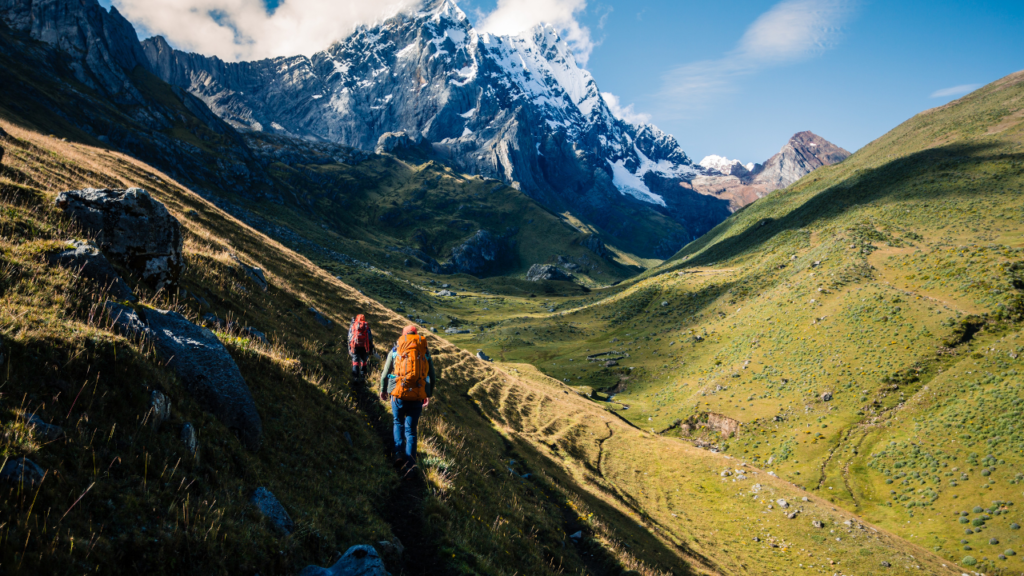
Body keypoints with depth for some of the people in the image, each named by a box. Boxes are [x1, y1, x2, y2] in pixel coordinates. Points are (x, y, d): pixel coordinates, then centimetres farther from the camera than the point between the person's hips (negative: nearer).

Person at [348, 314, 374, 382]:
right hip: (364, 347, 0)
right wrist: (371, 349, 12)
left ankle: (355, 376, -8)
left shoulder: (352, 326, 12)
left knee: (355, 361, 4)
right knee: (363, 362, 15)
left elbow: (349, 339, 10)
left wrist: (349, 349, 13)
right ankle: (362, 376, 15)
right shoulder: (367, 327, 12)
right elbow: (370, 339, 8)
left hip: (355, 346, 0)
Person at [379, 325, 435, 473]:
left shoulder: (395, 351, 8)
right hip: (417, 397, 0)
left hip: (398, 394, 0)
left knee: (398, 423, 23)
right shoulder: (425, 353, 10)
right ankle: (410, 461, -4)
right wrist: (429, 395, 30)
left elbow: (385, 374, 12)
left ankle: (399, 452, 5)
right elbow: (432, 377, 15)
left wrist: (383, 391, 28)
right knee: (411, 429, 10)